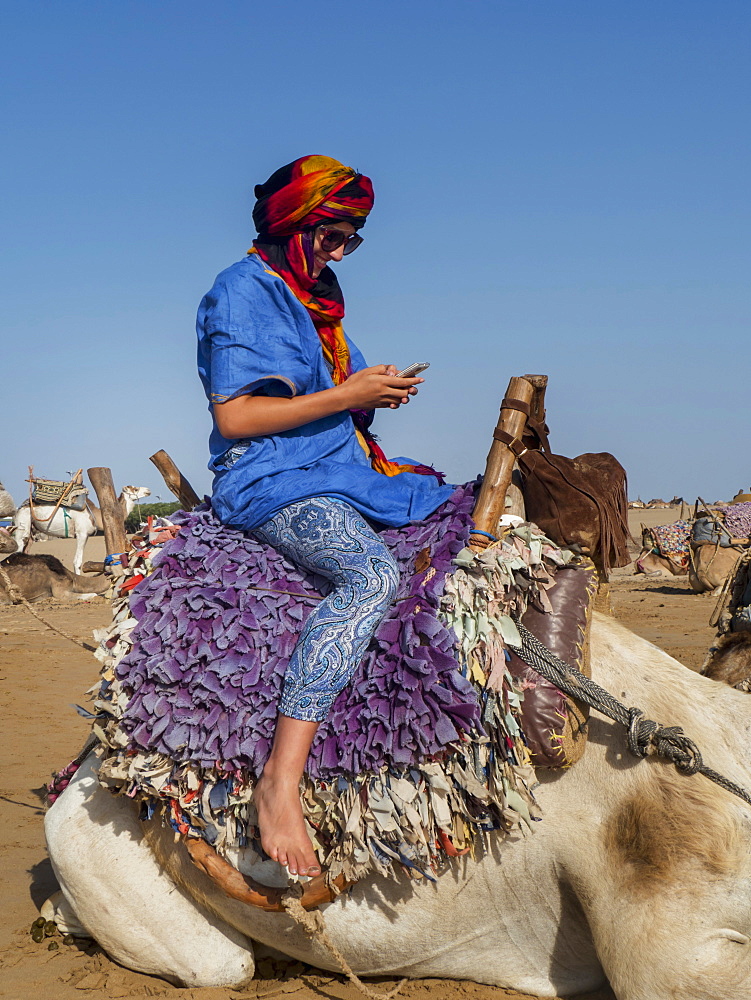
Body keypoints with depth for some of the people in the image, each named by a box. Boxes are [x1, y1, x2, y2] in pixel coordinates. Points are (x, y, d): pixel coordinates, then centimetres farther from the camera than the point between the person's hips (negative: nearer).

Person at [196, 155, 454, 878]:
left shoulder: (314, 296, 19)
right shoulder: (244, 291, -9)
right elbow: (234, 416, -17)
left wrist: (375, 389, 4)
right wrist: (344, 395, -17)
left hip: (337, 470, 10)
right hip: (271, 481, -10)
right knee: (372, 575, -36)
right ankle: (280, 779, -42)